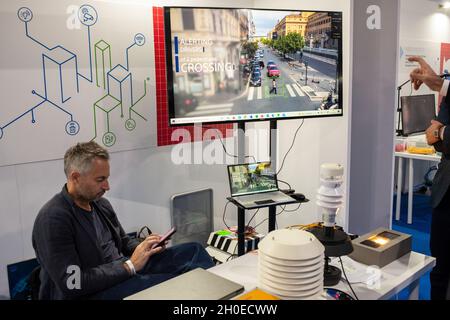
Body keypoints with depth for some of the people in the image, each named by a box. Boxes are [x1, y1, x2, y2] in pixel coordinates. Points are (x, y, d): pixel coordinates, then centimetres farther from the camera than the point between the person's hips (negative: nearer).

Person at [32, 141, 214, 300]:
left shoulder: (101, 204, 8)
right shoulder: (53, 219, -18)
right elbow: (72, 284, -24)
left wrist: (145, 247, -2)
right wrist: (129, 265, -22)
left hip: (124, 273, 8)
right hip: (90, 293, -8)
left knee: (192, 251, -7)